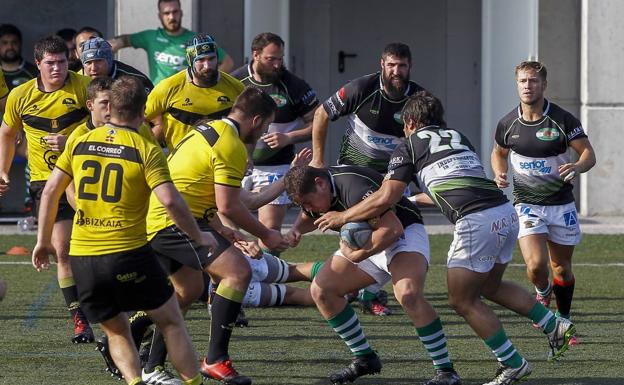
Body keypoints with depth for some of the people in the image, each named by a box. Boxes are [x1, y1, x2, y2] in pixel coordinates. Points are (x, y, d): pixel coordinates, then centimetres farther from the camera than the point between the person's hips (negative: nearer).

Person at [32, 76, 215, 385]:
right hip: (128, 255, -4)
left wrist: (43, 240, 17)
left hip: (82, 256, 4)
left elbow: (50, 191, 7)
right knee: (171, 323, 12)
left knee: (116, 332, 18)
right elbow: (170, 200, -14)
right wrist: (199, 237, -1)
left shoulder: (80, 143, 7)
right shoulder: (146, 150, -6)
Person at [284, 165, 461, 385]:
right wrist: (297, 230, -3)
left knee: (409, 295, -34)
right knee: (321, 290, 1)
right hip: (367, 243, 9)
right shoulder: (312, 190, -5)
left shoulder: (355, 189, -33)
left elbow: (393, 229, -36)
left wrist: (358, 254, -26)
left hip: (404, 232, -9)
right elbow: (309, 217, 20)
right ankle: (364, 358, 13)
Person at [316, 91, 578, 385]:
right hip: (507, 213, 7)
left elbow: (384, 199, 0)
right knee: (490, 287, 28)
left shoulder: (409, 147, 7)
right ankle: (556, 327, 24)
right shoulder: (458, 138, 27)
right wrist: (417, 198, 51)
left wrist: (341, 217, 13)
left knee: (462, 300, 9)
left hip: (477, 222, -7)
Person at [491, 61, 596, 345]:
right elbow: (499, 153, 17)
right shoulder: (508, 124, -3)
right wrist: (499, 173, -4)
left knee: (561, 267, 8)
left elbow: (589, 153, -6)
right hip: (527, 203, 0)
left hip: (561, 204, 0)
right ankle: (543, 291, 18)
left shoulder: (563, 120, -10)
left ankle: (563, 321, 31)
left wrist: (578, 167, -29)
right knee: (536, 264, -18)